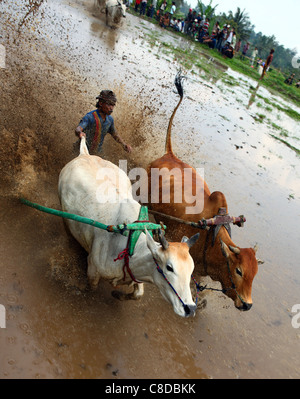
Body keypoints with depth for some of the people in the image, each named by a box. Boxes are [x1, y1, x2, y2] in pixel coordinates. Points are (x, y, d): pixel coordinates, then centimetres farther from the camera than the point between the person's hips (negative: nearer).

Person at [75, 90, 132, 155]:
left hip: (96, 152, 6)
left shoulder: (110, 119, -6)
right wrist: (80, 133, -68)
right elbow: (77, 130, -42)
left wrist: (124, 145, -7)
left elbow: (114, 133, 10)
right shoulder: (89, 117, -26)